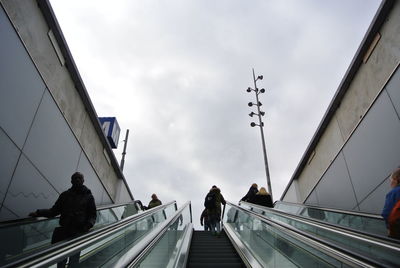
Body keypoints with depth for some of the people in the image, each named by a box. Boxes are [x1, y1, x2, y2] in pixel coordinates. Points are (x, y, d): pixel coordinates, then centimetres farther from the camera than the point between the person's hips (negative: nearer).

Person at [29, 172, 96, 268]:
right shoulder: (65, 195, 9)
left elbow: (92, 215, 4)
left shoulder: (88, 196, 3)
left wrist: (89, 224, -15)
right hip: (63, 232, 2)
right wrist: (38, 213, -1)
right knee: (61, 260, 8)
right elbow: (54, 211, 11)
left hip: (78, 233, -2)